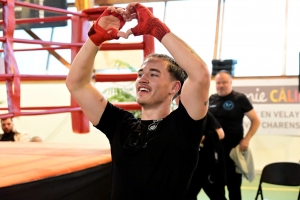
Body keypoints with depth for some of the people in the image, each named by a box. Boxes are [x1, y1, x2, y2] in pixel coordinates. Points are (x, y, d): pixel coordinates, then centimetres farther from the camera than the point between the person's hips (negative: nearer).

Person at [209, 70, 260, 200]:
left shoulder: (240, 98, -5)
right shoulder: (211, 99, 8)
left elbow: (255, 121, -3)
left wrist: (246, 139, -12)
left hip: (233, 149, -4)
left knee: (233, 185, 2)